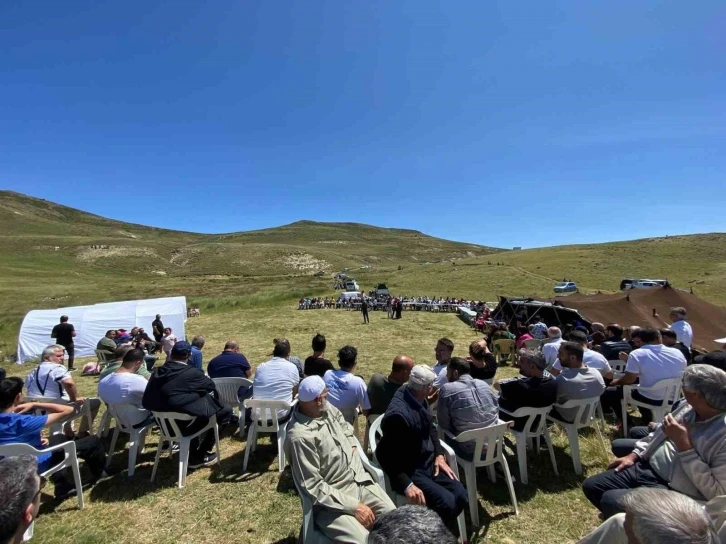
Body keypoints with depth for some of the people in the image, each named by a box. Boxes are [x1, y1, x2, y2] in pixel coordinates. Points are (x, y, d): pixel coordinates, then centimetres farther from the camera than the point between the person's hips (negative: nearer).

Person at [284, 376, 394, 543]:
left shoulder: (326, 408, -1)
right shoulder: (300, 437, -25)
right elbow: (314, 487, -22)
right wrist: (354, 507, -20)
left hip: (360, 481, 7)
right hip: (332, 500, -7)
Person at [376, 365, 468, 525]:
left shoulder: (419, 401, -4)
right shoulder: (397, 414, -31)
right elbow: (384, 454, -25)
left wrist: (439, 455, 0)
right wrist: (407, 485, -30)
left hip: (430, 462, 8)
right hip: (409, 471, -7)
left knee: (461, 497, -5)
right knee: (447, 503, -22)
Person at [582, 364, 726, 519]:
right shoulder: (688, 407, 1)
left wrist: (684, 444, -26)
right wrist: (633, 455, 10)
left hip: (673, 492, -8)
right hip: (647, 468, 8)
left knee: (610, 501, -23)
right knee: (591, 486, 4)